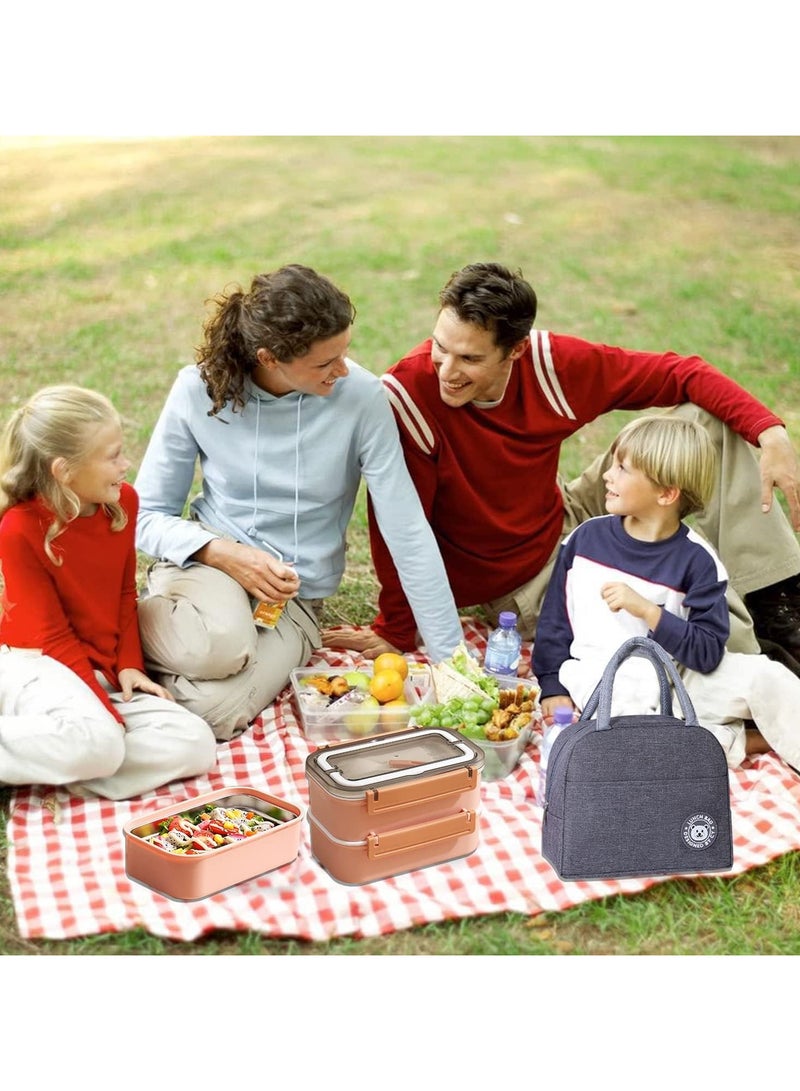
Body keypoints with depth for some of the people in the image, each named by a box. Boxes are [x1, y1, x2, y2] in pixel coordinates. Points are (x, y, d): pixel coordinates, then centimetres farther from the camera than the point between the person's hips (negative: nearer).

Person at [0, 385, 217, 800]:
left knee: (195, 745, -16)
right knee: (96, 741, -39)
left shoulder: (122, 501, 0)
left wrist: (129, 666, -2)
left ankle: (47, 767, -14)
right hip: (39, 665, -7)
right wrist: (107, 710, -19)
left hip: (100, 673, 7)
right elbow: (52, 636, -15)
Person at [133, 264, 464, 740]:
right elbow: (148, 514, -2)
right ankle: (131, 633, -4)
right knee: (220, 645, -35)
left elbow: (407, 533, -13)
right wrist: (225, 554, -20)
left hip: (295, 598, 0)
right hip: (209, 561, 0)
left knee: (213, 710, -26)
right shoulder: (200, 389, -12)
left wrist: (453, 658, -13)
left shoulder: (360, 397, -16)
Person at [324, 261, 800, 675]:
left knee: (710, 418, -1)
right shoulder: (406, 395, -30)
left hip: (565, 521, 6)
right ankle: (754, 654, 13)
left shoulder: (550, 362, -18)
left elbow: (676, 372, -8)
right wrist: (396, 632, -14)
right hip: (520, 584, -5)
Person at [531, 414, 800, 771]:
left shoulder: (696, 559, -5)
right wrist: (553, 687, 6)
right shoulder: (586, 537, 4)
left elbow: (708, 653, -12)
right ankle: (734, 742, -10)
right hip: (601, 683, 1)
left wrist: (646, 610, -22)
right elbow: (554, 617, 12)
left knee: (765, 676, -24)